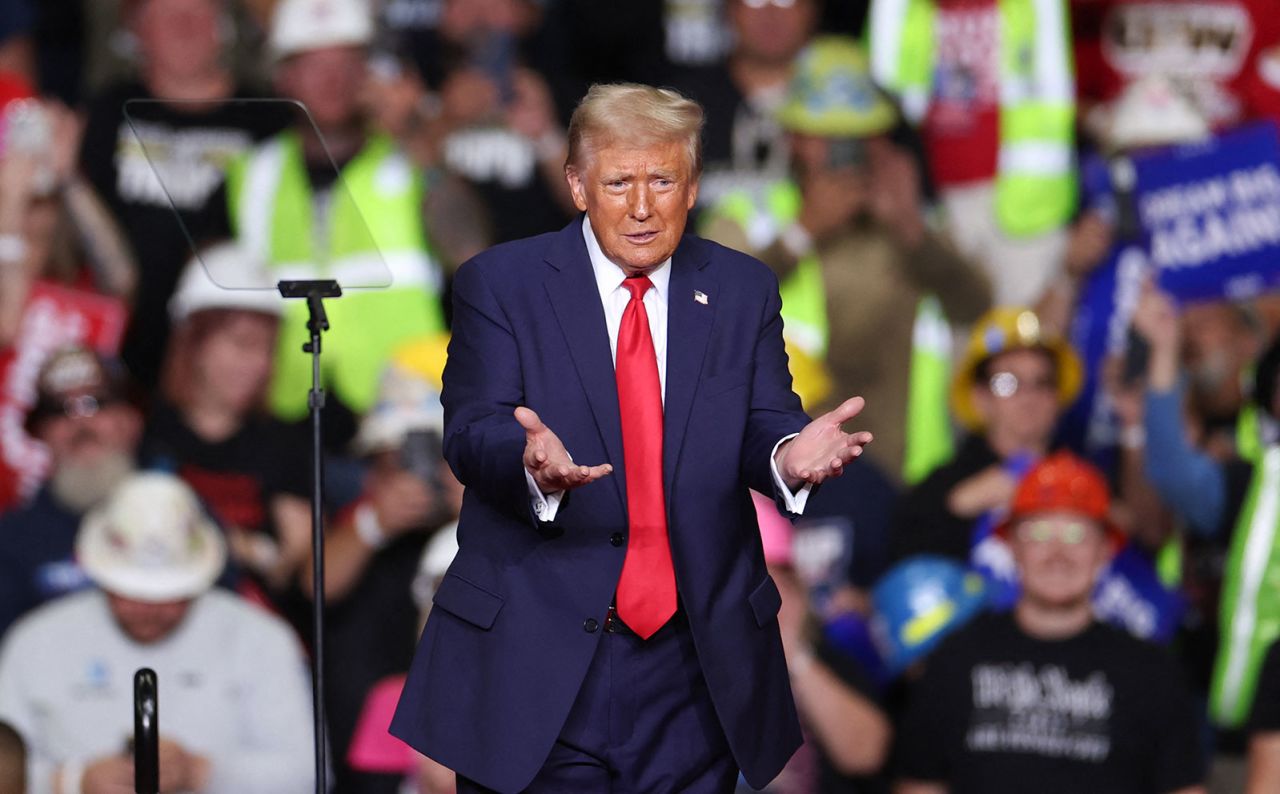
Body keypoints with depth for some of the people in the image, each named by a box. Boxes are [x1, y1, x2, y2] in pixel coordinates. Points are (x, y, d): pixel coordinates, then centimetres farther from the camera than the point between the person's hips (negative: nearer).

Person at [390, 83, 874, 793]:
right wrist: (530, 462, -34)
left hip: (694, 661, 3)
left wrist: (788, 454, -25)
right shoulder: (500, 284, 0)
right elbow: (470, 434, -10)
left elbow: (761, 425, 1)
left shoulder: (743, 291, 9)